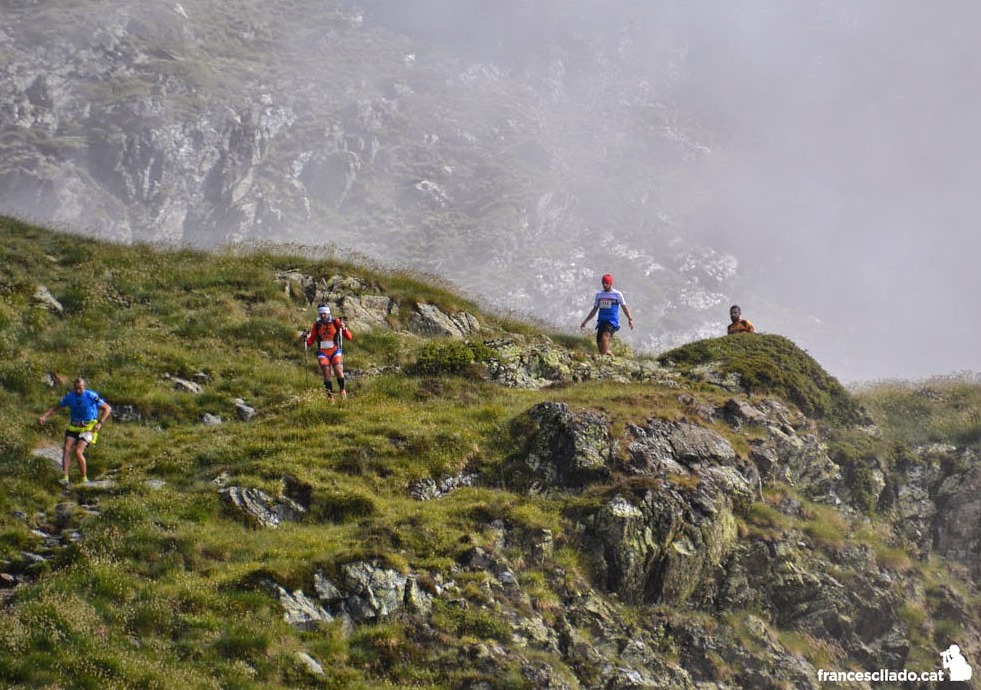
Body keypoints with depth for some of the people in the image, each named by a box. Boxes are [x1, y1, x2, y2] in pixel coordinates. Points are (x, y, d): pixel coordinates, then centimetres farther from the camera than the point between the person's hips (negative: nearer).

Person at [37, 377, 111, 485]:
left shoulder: (91, 396, -13)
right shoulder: (69, 397, 0)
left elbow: (107, 408, -8)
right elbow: (56, 408, 9)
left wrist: (100, 423, -19)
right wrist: (44, 417, -6)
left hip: (88, 428, -5)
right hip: (73, 427, 5)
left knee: (78, 452, -20)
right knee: (66, 450, -14)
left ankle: (85, 479, -5)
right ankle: (65, 478, -18)